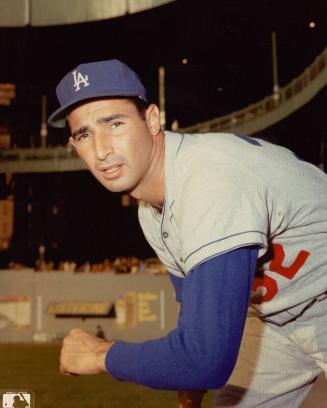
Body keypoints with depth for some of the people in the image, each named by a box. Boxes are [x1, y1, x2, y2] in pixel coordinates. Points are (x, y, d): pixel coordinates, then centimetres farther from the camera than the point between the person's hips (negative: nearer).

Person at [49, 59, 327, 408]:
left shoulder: (211, 183, -34)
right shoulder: (151, 214, -5)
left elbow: (207, 360, -38)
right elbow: (196, 310, 10)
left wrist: (104, 355, -23)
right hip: (272, 318, 7)